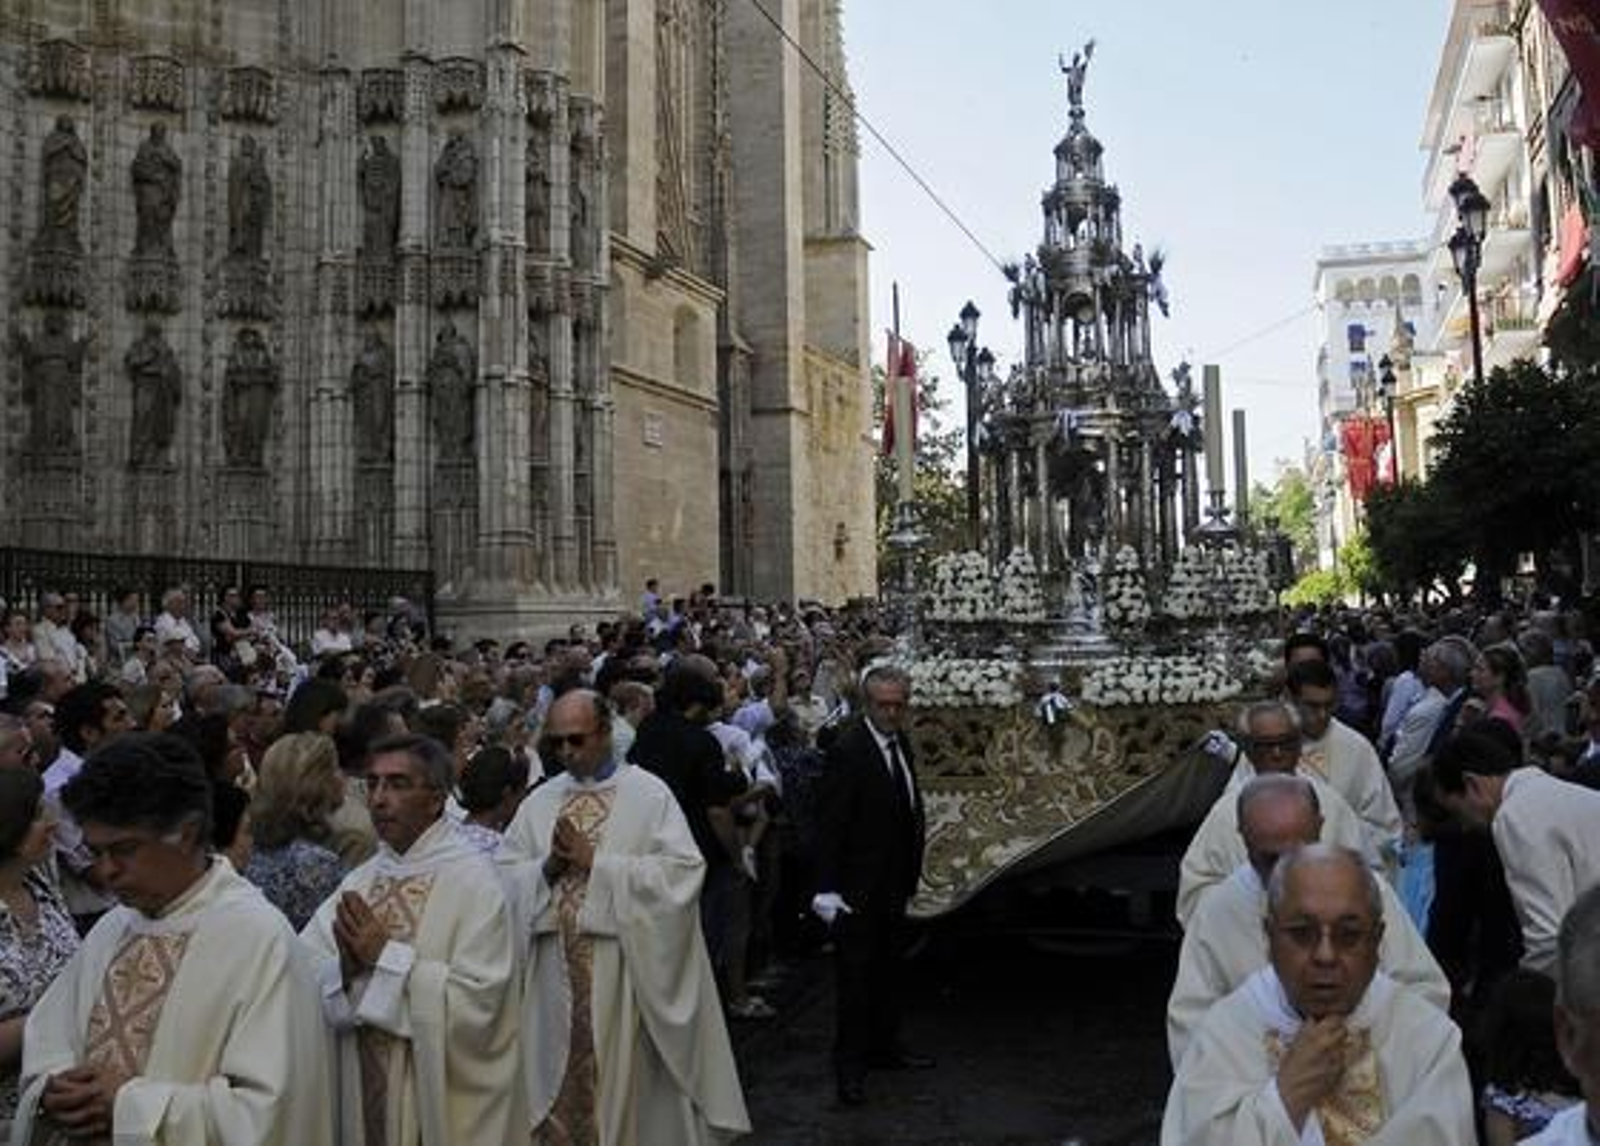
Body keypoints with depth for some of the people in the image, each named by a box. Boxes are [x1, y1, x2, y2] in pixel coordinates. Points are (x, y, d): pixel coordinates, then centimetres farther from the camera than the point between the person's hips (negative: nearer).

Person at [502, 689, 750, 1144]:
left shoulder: (649, 794, -6)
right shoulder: (540, 801, 8)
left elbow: (682, 871, -16)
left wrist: (596, 860, -17)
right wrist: (547, 868, -14)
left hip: (624, 968, -4)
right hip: (555, 971, 4)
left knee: (621, 1081, 5)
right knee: (557, 1084, 12)